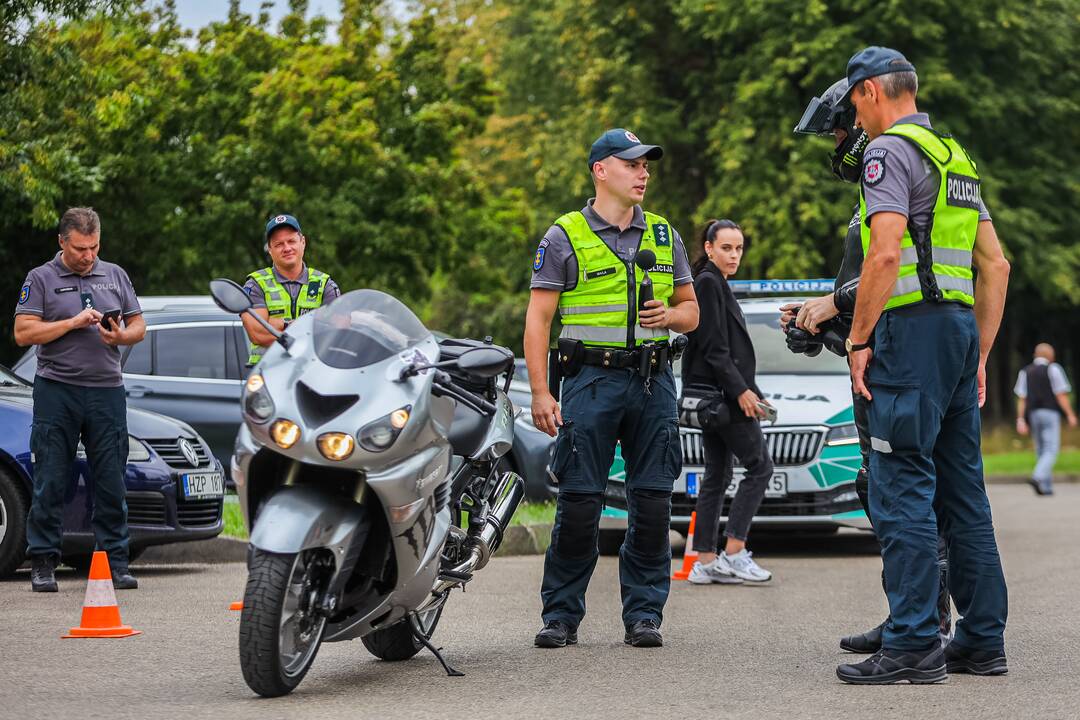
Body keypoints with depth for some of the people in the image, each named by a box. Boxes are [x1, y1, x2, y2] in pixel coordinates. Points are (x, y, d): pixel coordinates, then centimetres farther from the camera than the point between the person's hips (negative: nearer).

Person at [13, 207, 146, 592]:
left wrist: (121, 336, -7)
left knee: (111, 483, 2)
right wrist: (73, 323, -13)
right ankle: (42, 564, 4)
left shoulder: (115, 275, 14)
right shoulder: (41, 279, 3)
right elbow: (23, 332, -5)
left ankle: (115, 562, 7)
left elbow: (139, 325, 16)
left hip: (107, 390, 3)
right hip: (57, 390, -3)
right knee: (50, 484, -2)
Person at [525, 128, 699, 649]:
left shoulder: (665, 237, 15)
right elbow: (538, 318, -1)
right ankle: (562, 615, 4)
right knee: (579, 502, -5)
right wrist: (539, 392, -9)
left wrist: (669, 315, -5)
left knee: (652, 503, 2)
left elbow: (691, 311, 19)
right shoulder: (564, 238, 1)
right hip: (591, 378, -4)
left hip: (653, 381, 4)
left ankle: (644, 614, 10)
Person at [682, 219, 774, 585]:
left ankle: (705, 562, 7)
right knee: (760, 465, -5)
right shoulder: (708, 283, -11)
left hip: (712, 397, 10)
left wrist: (749, 390, 20)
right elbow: (713, 347, -18)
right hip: (722, 394, -10)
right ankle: (733, 553, -8)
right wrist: (740, 390, -19)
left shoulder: (715, 285, 19)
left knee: (717, 476, 8)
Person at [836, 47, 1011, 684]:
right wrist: (980, 354, 22)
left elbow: (886, 252, -19)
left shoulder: (890, 150, -6)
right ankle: (983, 642, 12)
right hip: (963, 323, 9)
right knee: (962, 489, 10)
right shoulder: (957, 156, 21)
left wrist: (859, 339, -13)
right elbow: (996, 264, 20)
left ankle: (913, 645, -13)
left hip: (914, 326, -9)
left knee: (903, 488, -9)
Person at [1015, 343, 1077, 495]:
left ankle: (1046, 487, 8)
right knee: (1051, 450, -8)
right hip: (1050, 414, -5)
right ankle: (1038, 477, -30)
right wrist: (1070, 415, -2)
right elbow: (1061, 395, -7)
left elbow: (1021, 398, 5)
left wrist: (1020, 420, 2)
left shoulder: (1025, 372, 11)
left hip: (1033, 414, 5)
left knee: (1041, 451, 11)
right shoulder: (1053, 369, -3)